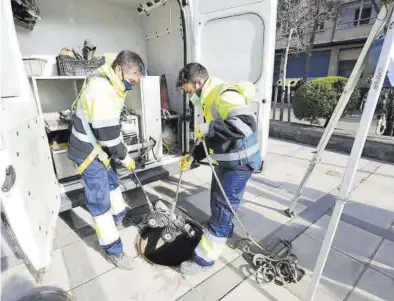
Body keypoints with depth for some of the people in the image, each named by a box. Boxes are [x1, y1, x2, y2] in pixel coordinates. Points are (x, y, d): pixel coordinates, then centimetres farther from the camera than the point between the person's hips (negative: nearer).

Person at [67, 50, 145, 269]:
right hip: (89, 152, -10)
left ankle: (121, 217, 49)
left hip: (100, 148, 10)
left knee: (112, 183, 25)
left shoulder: (109, 84, 4)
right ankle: (113, 250, 16)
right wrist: (125, 157, -14)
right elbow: (108, 133, -28)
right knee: (100, 201, 0)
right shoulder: (102, 91, -30)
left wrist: (122, 151, 11)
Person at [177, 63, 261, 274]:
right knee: (217, 201, 25)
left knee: (222, 209, -1)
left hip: (240, 162, -10)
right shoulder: (210, 99, 11)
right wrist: (192, 156, 11)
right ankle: (225, 231, 50)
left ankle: (204, 258, 15)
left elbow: (247, 124, -38)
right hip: (226, 161, 10)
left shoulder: (224, 95, -21)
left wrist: (209, 128, -30)